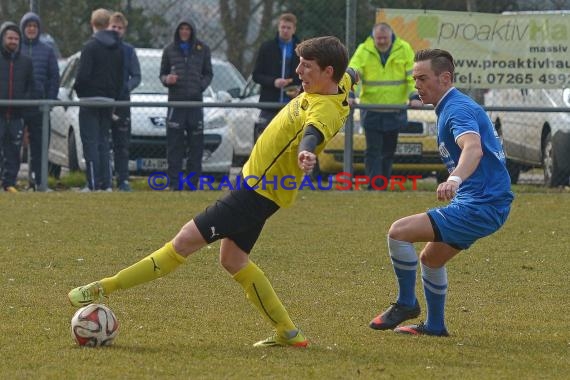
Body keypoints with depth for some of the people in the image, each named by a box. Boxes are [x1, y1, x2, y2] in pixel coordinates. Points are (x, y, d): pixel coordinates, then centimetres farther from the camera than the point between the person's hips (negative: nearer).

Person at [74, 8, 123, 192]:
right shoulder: (117, 48, 11)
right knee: (103, 143, 12)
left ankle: (94, 185, -9)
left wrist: (77, 88, 1)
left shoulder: (91, 46, -12)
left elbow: (83, 74, -18)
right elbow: (120, 77, 13)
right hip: (109, 100, 7)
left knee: (91, 143, -5)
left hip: (90, 100, -7)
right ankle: (107, 184, 8)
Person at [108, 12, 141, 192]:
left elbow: (136, 76, 7)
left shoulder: (128, 50, 7)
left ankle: (123, 179, 1)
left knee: (122, 144, 0)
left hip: (122, 102, 1)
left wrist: (127, 87, -12)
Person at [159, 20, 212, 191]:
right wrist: (166, 79, -9)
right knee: (174, 144, -4)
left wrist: (201, 85, -4)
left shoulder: (202, 49, 9)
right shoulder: (169, 50, 8)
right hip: (175, 100, -1)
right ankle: (175, 183, -2)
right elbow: (162, 73, 14)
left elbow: (208, 74, 15)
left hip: (195, 100, 1)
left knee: (196, 144, 0)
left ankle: (193, 182, 5)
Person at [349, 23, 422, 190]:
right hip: (371, 111, -2)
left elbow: (413, 75, -2)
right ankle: (375, 187, -8)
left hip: (395, 111, 2)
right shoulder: (363, 51, -5)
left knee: (389, 151, 11)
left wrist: (414, 97, -15)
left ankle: (383, 185, 22)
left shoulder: (404, 49, -2)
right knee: (373, 150, -6)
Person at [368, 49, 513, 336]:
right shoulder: (451, 107, 16)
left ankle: (406, 303, -1)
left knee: (399, 232, -17)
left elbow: (474, 149, -38)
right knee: (431, 259, 25)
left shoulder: (458, 109, -18)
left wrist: (454, 179, -56)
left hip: (480, 206, -11)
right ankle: (435, 325, 36)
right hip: (480, 204, 11)